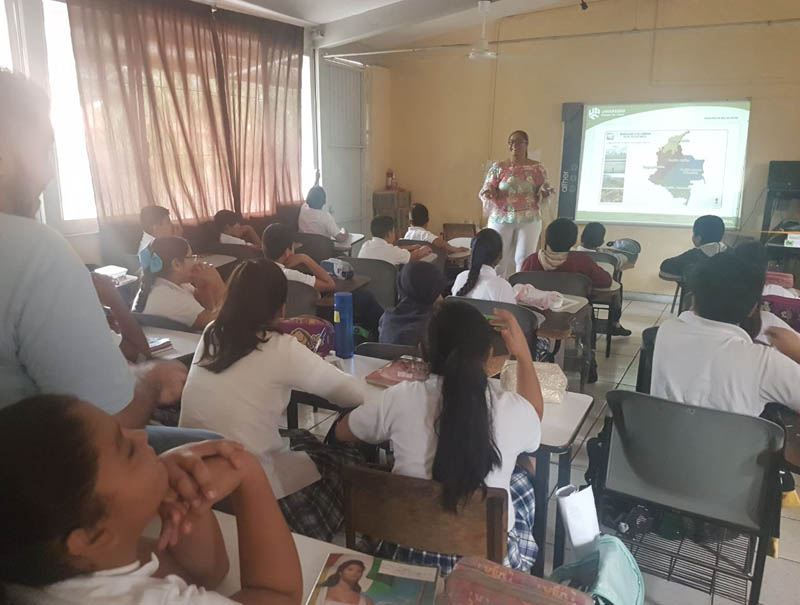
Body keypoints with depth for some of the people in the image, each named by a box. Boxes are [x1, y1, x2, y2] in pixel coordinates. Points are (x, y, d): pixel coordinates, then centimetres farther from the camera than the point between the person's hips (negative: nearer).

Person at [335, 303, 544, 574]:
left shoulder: (400, 399, -19)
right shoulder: (510, 408, -19)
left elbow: (342, 431, 2)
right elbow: (534, 415, 9)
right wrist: (523, 352, 9)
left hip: (408, 553, 1)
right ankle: (521, 571, 47)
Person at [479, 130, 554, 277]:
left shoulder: (537, 168, 3)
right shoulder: (498, 167, 1)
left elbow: (543, 194, 8)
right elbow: (486, 190, 2)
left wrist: (545, 194, -15)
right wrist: (487, 193, -21)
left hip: (529, 220, 0)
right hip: (501, 219, 0)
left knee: (525, 259, 1)